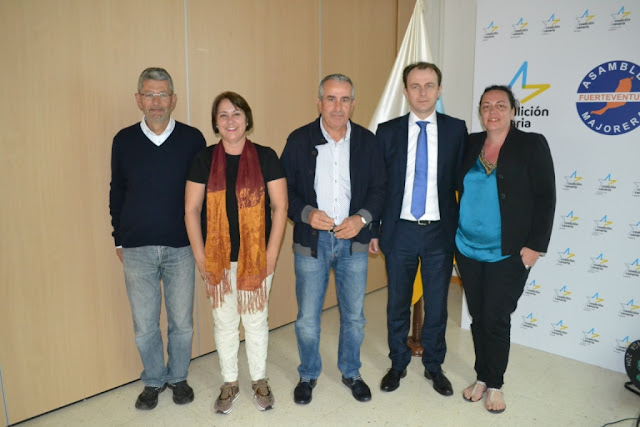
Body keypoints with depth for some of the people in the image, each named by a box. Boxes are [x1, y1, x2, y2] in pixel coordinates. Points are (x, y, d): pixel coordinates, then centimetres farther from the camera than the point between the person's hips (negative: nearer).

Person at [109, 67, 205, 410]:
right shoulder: (124, 140, 1)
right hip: (137, 250, 1)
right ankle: (153, 380, 34)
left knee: (181, 321, 11)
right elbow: (116, 193, 9)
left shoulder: (192, 139, -3)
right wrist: (119, 239, 9)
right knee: (144, 325, 11)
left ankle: (178, 377, 34)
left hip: (181, 247, -1)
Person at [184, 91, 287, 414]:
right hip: (218, 259, 1)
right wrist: (200, 257, -3)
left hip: (256, 257, -1)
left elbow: (279, 207, -4)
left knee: (256, 320, 12)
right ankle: (229, 383, 34)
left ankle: (260, 380, 33)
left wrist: (271, 254, -8)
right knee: (224, 322, 14)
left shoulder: (265, 157, -4)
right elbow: (192, 210, 1)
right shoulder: (204, 160, 0)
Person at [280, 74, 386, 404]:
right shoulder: (299, 140, -3)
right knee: (307, 318, 9)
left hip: (353, 240, 2)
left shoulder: (367, 141, 1)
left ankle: (351, 372, 37)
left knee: (354, 315, 14)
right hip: (311, 240, -1)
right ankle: (308, 375, 33)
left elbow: (378, 189, 4)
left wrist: (362, 218, -13)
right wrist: (306, 213, -18)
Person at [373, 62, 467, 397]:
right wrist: (373, 229, 0)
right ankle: (398, 364, 33)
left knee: (437, 303, 12)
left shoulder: (456, 129, 0)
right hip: (400, 231, 0)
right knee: (397, 303, 13)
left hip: (440, 231, 0)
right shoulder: (388, 131, -1)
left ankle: (434, 366, 33)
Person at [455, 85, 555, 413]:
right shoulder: (469, 144, 6)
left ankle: (495, 384, 25)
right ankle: (481, 377, 31)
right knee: (478, 317, 13)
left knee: (496, 320, 3)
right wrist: (454, 234, 6)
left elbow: (545, 198, -7)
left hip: (508, 254, -3)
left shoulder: (532, 145, -5)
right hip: (468, 250, 4)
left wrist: (536, 245, -11)